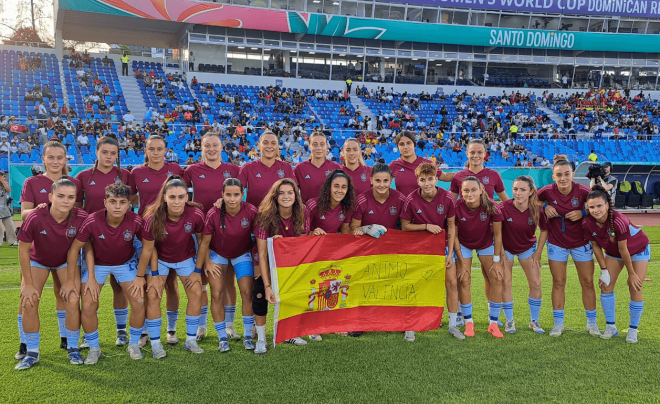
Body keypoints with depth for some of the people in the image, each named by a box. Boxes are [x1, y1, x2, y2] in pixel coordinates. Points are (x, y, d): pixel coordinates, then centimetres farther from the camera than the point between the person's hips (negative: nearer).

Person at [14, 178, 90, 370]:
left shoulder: (81, 218, -30)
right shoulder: (35, 217, -32)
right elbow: (23, 250, -18)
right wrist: (28, 284, -14)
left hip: (67, 261, 0)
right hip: (37, 260, 0)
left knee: (73, 303, -12)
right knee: (29, 302, -12)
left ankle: (73, 348, 9)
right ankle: (31, 351, 7)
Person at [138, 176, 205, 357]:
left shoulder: (196, 214, -28)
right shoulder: (153, 218, -30)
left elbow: (202, 240, -11)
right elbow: (148, 249, -17)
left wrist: (198, 270, -6)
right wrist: (153, 274, -12)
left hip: (186, 258, 2)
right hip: (160, 259, -1)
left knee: (196, 293, -5)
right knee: (153, 295, -11)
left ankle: (191, 341, 11)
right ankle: (155, 344, 5)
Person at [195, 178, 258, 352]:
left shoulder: (251, 212, -27)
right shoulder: (214, 214, -27)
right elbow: (204, 242, -14)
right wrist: (200, 267, -7)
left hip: (243, 254, 0)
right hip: (217, 254, 0)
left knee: (247, 293, -6)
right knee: (217, 295, -5)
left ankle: (248, 336, 10)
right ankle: (223, 338, 10)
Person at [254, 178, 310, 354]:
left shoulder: (302, 213, -20)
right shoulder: (265, 215, -29)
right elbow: (262, 254, -29)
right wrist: (267, 286, -34)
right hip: (270, 259, -3)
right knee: (260, 293, -19)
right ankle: (261, 339, -3)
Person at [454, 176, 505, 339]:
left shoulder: (491, 207, -28)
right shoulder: (457, 207, -29)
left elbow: (497, 234, -14)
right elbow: (454, 236, -15)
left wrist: (496, 261, -11)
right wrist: (462, 262, -13)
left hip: (486, 244, 1)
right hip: (463, 245, -1)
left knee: (497, 279, -6)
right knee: (463, 280, -8)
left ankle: (493, 323, 7)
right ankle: (468, 322, 7)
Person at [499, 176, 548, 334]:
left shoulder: (537, 210, -22)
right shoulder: (504, 208, -26)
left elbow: (544, 230, -4)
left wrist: (538, 253, -3)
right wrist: (500, 253, -12)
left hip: (528, 248, 2)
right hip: (506, 248, -2)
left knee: (536, 284, 0)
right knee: (505, 283, -3)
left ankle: (534, 321, 17)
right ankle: (509, 321, 12)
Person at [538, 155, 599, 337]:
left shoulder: (583, 191, -19)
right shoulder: (547, 191, -16)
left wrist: (583, 213, -23)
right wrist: (545, 207, -16)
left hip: (581, 243, 0)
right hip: (557, 243, 0)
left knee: (588, 282, 7)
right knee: (558, 283, 7)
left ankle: (591, 322, 23)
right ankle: (558, 323, 18)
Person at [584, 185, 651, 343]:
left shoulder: (618, 221, -39)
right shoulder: (587, 224, -25)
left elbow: (623, 249, -30)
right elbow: (596, 246, -10)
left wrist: (631, 273, -18)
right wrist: (604, 270, -9)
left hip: (638, 249, -4)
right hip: (613, 252, 4)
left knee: (635, 289, -6)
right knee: (606, 286, -1)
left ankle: (633, 330, 10)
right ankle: (611, 327, 13)